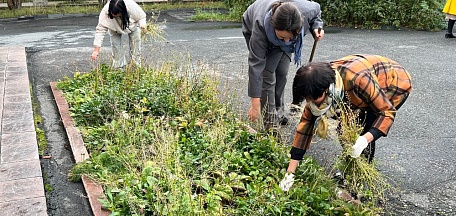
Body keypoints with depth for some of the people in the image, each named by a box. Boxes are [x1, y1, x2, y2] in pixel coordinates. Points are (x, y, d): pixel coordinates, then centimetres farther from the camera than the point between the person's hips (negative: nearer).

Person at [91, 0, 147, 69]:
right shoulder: (105, 12, -39)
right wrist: (96, 50, -41)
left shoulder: (132, 6, -41)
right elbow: (100, 30, -36)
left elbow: (141, 16, -20)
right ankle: (118, 68, 8)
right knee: (115, 46, -7)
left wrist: (142, 24, -44)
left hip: (133, 26, 0)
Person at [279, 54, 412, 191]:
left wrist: (365, 139, -46)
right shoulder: (318, 85, -23)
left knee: (365, 130, -21)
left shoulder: (358, 79, -43)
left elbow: (387, 111, -29)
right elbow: (306, 123, -18)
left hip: (396, 83, -6)